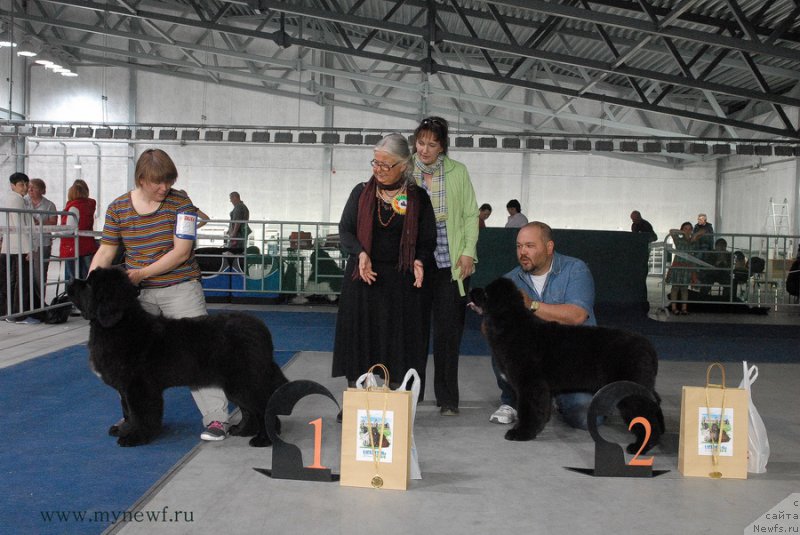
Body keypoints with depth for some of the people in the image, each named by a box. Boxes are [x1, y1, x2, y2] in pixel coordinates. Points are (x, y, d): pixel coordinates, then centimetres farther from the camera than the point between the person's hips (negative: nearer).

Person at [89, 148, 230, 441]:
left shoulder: (180, 203, -8)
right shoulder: (117, 208, 1)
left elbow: (181, 252, -13)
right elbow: (105, 252, 1)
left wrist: (142, 273, -19)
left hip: (180, 290, -3)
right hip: (139, 294, 4)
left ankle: (216, 418, -5)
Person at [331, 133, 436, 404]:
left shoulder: (418, 198, 3)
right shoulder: (361, 193, 6)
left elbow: (428, 240, 6)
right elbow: (345, 229, 4)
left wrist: (419, 261, -14)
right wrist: (360, 254, -14)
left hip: (402, 281, -1)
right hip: (363, 277, 1)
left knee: (398, 342, 1)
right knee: (359, 339, 3)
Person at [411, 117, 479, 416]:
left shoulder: (458, 172, 4)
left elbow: (471, 214, 6)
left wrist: (468, 252, -3)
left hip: (451, 262, 0)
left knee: (448, 330, 0)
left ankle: (447, 397, 10)